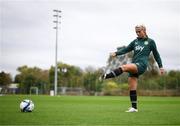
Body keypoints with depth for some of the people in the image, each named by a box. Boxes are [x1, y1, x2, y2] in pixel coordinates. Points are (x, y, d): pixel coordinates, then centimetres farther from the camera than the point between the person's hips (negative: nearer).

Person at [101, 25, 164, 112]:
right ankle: (134, 107, 7)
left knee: (123, 67, -30)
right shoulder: (135, 41, 19)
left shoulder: (150, 42, 7)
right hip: (133, 66, 6)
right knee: (132, 88, 1)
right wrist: (116, 53, -3)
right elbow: (126, 49, 14)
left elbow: (156, 54, 13)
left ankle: (106, 76, -31)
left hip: (141, 65, -6)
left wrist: (161, 67, 13)